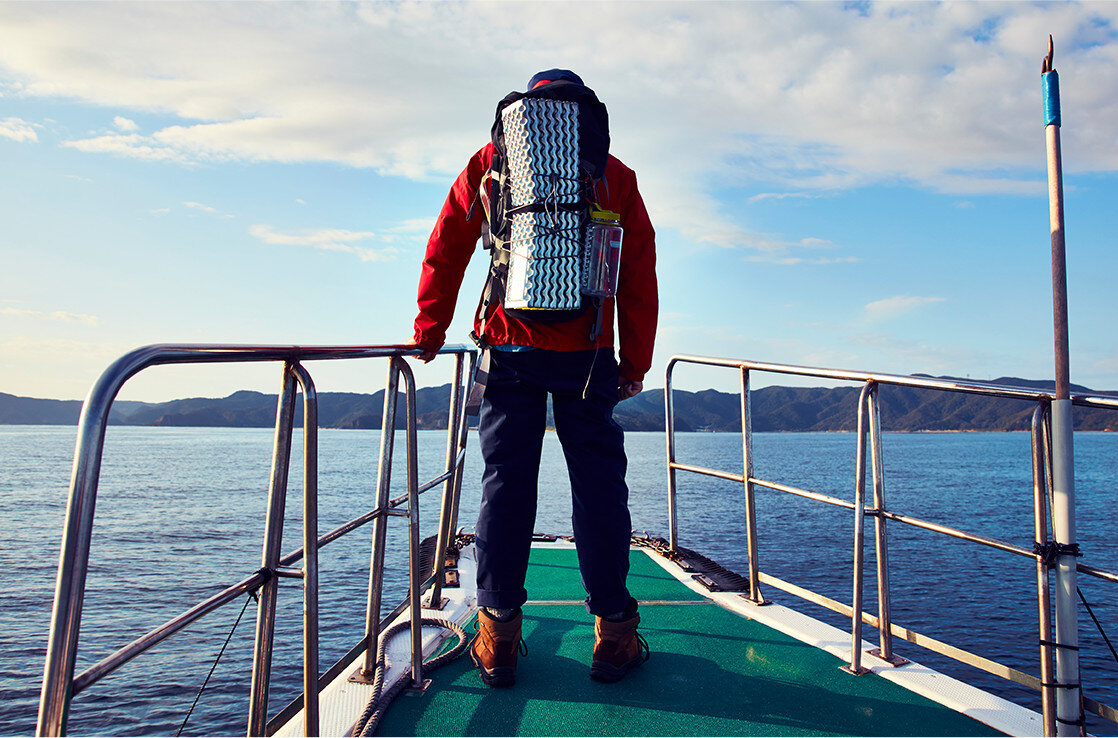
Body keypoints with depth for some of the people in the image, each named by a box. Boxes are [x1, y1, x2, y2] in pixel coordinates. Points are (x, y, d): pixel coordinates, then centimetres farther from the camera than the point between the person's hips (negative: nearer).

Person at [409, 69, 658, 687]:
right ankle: (613, 635, 8)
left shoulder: (491, 161, 12)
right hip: (588, 355, 0)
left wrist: (430, 328, 14)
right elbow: (639, 272, 7)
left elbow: (446, 247, 9)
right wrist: (637, 360, 10)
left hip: (510, 350, 0)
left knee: (505, 482, 4)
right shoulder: (613, 173, 12)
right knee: (599, 484, 4)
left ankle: (497, 639, 7)